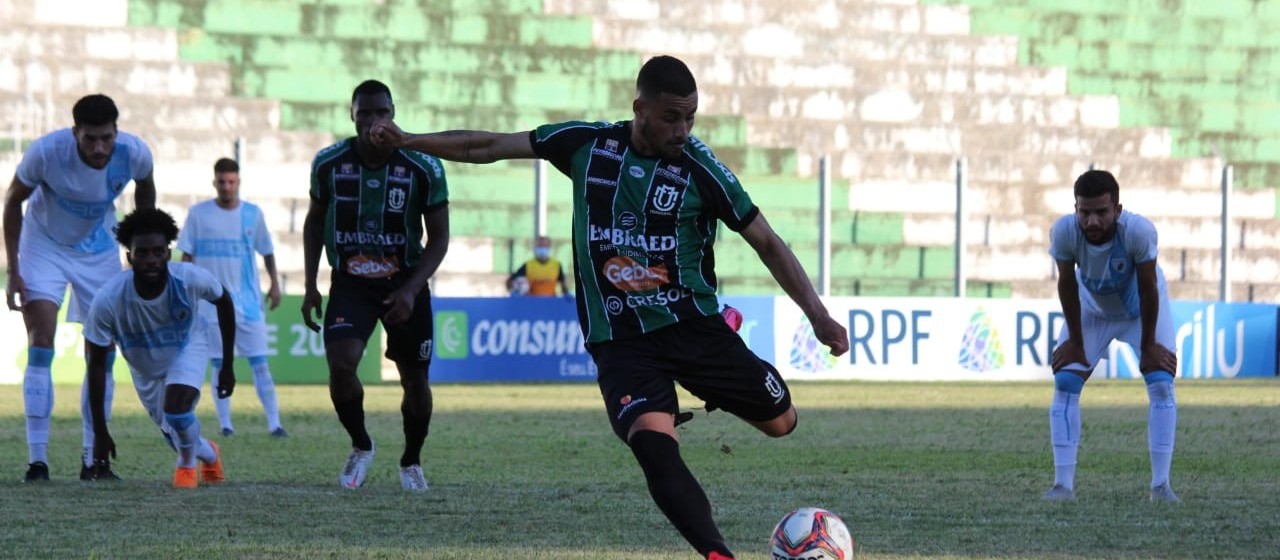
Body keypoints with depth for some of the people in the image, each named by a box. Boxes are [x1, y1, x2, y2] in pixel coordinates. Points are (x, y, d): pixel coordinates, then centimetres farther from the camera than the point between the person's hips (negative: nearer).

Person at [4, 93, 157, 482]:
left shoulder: (135, 154, -24)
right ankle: (37, 458, -14)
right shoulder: (46, 152, -31)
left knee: (103, 354, 1)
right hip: (44, 245, -3)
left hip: (99, 250, 3)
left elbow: (144, 191, 1)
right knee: (41, 344, -15)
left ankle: (93, 458, 10)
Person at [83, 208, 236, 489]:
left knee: (175, 408, -26)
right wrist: (100, 431, -22)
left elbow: (223, 300, -10)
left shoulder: (190, 278, -34)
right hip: (144, 366, 1)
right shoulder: (108, 300, -37)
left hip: (188, 346, -1)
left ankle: (187, 464, 8)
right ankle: (210, 455, 50)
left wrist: (228, 366, -5)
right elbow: (97, 364, -24)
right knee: (177, 433, 12)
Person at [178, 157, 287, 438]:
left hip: (247, 300, 0)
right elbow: (187, 255, 5)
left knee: (259, 362, -4)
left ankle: (274, 422, -6)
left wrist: (274, 283, 14)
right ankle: (225, 424, 7)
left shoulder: (253, 213, 4)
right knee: (220, 364, 2)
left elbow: (266, 251, 15)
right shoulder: (199, 214, 1)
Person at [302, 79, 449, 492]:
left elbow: (439, 238, -7)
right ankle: (360, 447, 5)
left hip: (405, 283, 0)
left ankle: (411, 462, 32)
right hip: (350, 283, 0)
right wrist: (310, 286, 3)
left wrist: (411, 289, -20)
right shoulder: (329, 164, -9)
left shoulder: (424, 169, -14)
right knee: (341, 365, -21)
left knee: (415, 380, 6)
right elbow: (314, 222, 8)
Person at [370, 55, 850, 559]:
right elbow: (489, 147, 9)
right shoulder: (587, 144, -1)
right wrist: (409, 141, 5)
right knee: (652, 441, -25)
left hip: (693, 325, 1)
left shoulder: (699, 167, -7)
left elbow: (767, 242, -1)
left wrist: (816, 314, -9)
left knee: (780, 421, -1)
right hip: (619, 341, -1)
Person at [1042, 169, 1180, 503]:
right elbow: (1067, 285, -19)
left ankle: (1161, 484, -5)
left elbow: (1148, 288, -26)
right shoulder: (1063, 232, -35)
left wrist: (1148, 345, -16)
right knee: (1064, 383, -9)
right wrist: (1075, 342, -10)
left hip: (1141, 309, -1)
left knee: (1161, 385, -11)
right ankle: (1063, 484, -6)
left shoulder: (1139, 231, -40)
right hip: (1091, 310, 1)